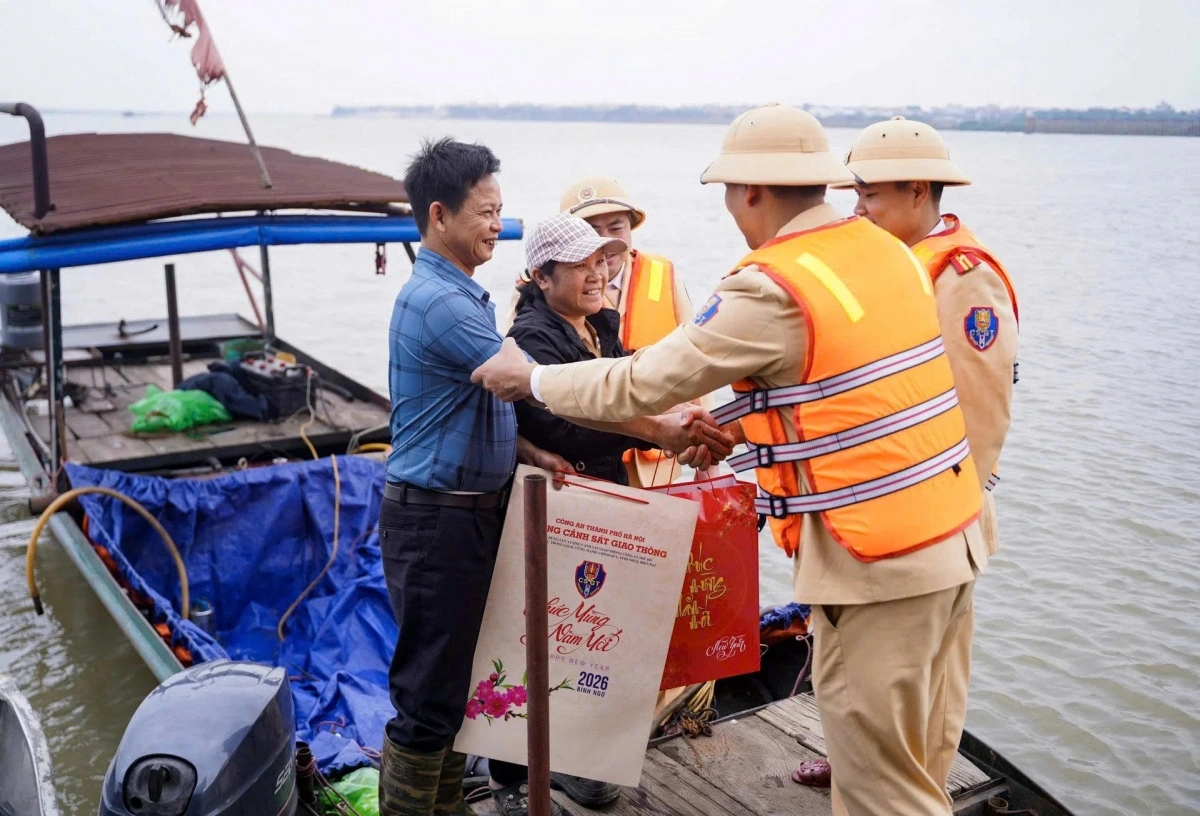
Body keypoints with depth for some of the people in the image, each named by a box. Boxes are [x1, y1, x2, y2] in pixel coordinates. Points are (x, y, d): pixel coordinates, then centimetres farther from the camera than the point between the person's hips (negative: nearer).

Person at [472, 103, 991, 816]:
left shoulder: (773, 289, -17)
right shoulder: (888, 251, 7)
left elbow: (642, 383, -11)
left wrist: (531, 378, 3)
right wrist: (726, 424, 23)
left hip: (875, 564, -8)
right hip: (953, 540, 8)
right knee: (922, 751, 20)